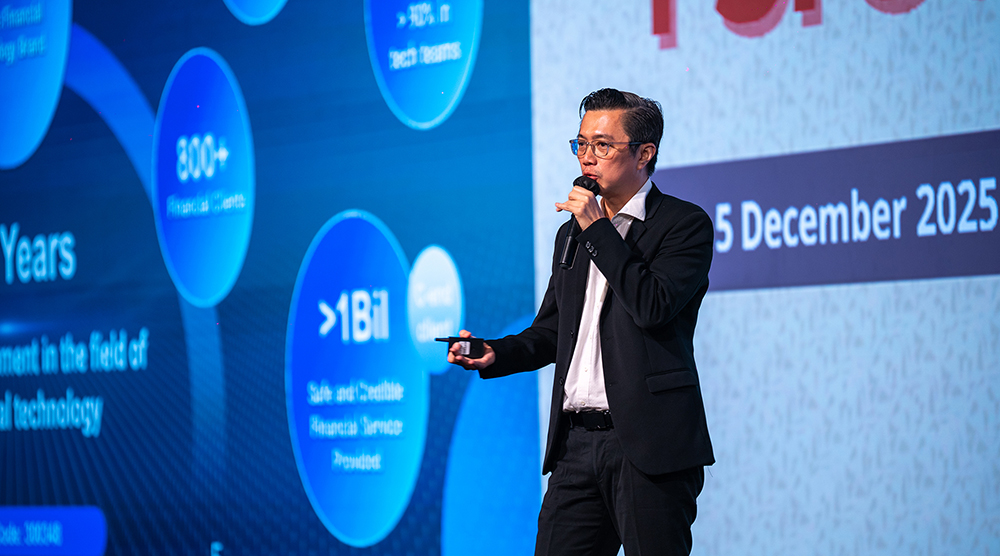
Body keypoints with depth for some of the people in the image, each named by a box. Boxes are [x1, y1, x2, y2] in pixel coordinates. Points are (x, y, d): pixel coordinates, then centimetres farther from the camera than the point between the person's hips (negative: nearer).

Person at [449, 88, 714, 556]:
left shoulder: (684, 224, -1)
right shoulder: (572, 234, 21)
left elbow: (653, 306, -17)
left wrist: (599, 230, -11)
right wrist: (495, 354, 4)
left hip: (647, 446, -6)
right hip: (577, 443, 6)